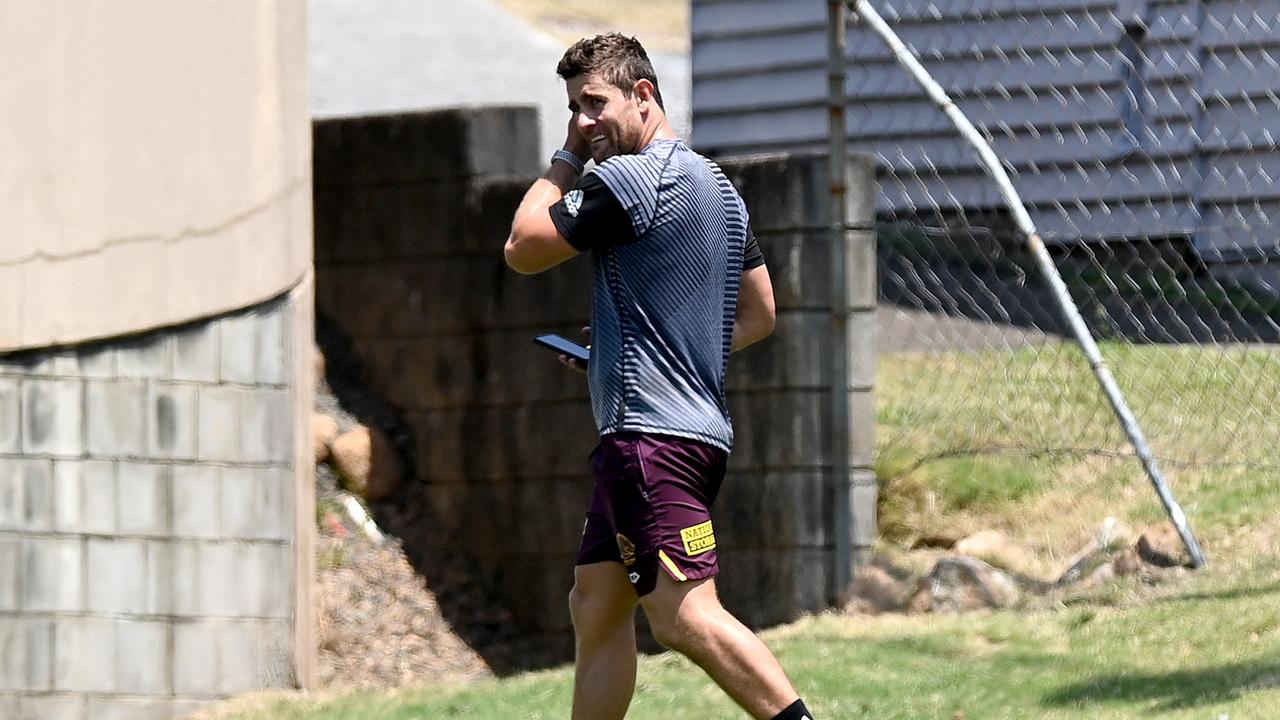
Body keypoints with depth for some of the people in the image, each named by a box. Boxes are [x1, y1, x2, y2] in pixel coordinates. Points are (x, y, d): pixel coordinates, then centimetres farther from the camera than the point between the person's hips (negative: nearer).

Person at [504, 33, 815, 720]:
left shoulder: (627, 179, -11)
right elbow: (758, 315, 24)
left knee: (684, 615, -18)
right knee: (595, 606, 14)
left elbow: (523, 249, -2)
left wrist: (566, 160, 7)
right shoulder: (715, 185, 18)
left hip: (651, 430, -11)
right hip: (698, 426, 11)